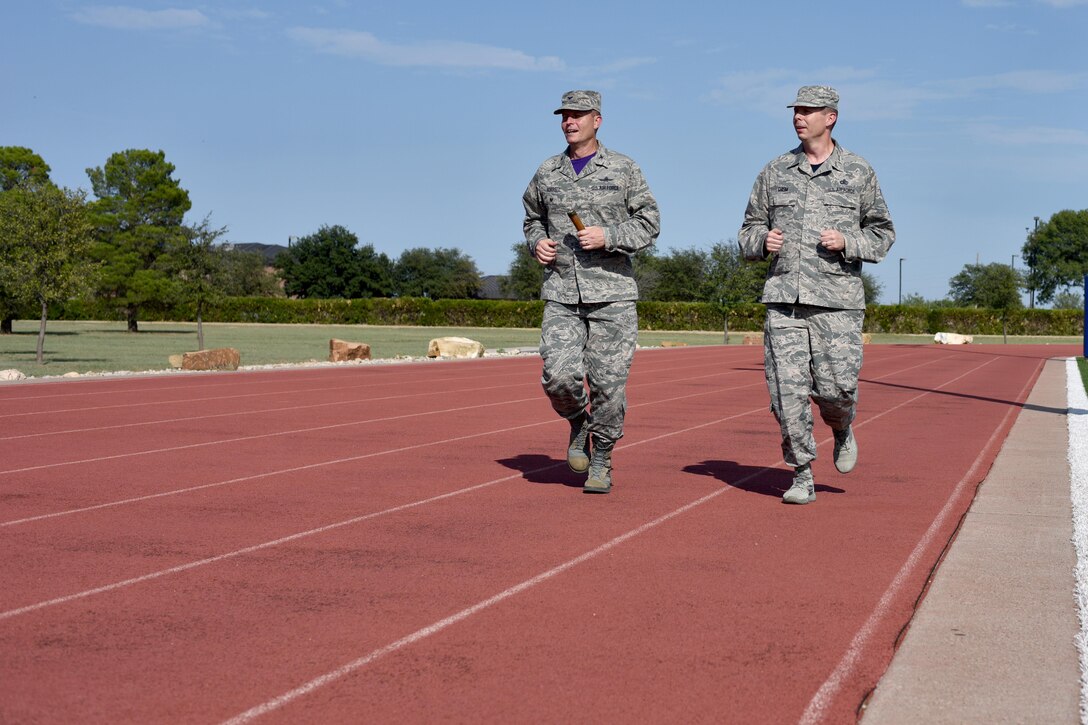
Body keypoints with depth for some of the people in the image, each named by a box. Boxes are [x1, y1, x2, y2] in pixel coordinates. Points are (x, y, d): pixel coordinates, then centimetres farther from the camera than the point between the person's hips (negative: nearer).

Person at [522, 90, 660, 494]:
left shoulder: (623, 169, 2)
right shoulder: (547, 173, 11)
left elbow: (650, 223, 2)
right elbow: (533, 218, 26)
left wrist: (608, 236, -14)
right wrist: (536, 243, 4)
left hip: (612, 293, -2)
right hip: (561, 293, 2)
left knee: (609, 382, -3)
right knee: (559, 375, -13)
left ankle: (601, 460, 14)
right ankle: (578, 423, 19)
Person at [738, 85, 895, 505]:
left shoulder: (858, 172, 6)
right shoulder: (776, 171, 12)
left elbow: (883, 233, 10)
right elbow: (749, 230, 18)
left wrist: (847, 242, -9)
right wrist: (763, 241, -5)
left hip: (837, 300, -2)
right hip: (783, 298, 2)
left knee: (835, 388, -8)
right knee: (787, 390, -5)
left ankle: (843, 430, 28)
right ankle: (802, 477, 6)